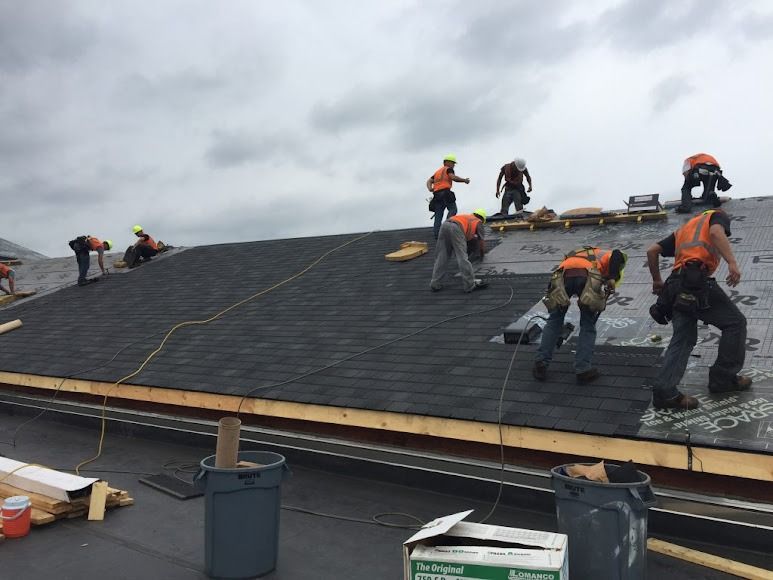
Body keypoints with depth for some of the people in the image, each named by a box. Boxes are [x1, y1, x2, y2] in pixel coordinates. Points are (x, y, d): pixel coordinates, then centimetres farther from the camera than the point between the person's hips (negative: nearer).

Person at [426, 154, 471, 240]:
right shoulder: (448, 169, 9)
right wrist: (464, 180, 0)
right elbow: (453, 177, -10)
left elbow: (429, 181, 18)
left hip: (436, 194, 7)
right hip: (445, 192, -7)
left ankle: (436, 233, -4)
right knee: (453, 209, -4)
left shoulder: (437, 172, 31)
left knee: (438, 214, 4)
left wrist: (430, 188, 0)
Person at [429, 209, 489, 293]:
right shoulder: (478, 222, 25)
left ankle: (435, 284, 12)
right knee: (462, 257, -4)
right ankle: (470, 285, -1)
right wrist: (482, 253, 40)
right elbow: (481, 241, 23)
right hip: (456, 228, -6)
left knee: (441, 257, 10)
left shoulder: (466, 216, 40)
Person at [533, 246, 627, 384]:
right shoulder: (604, 255, 35)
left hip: (562, 276, 3)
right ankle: (583, 369, 12)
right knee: (588, 326, 14)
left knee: (553, 322, 19)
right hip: (588, 277, -3)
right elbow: (616, 255, 10)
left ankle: (540, 364, 18)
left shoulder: (571, 256, 46)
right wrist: (612, 279, 1)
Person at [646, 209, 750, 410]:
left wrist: (657, 281, 34)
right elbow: (716, 232, -10)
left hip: (676, 286, 7)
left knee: (683, 339, 7)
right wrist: (732, 262, -19)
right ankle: (724, 378, 14)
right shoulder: (718, 215, 16)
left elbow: (652, 251, 25)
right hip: (698, 281, -7)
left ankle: (664, 392, -2)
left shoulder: (683, 229, 33)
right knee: (735, 322, 9)